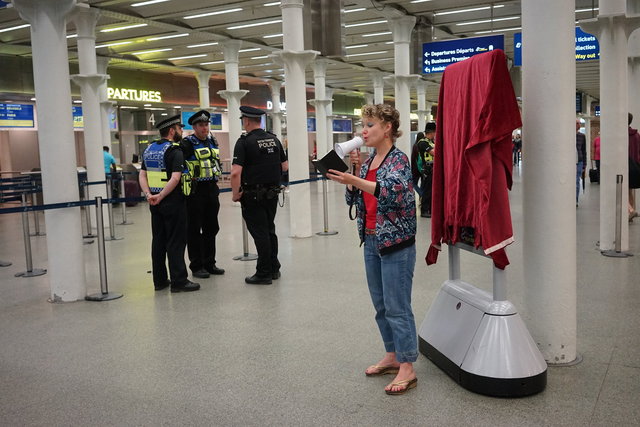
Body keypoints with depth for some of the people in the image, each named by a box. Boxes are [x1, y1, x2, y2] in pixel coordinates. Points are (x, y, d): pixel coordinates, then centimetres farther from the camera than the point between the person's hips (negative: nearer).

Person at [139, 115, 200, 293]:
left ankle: (159, 280, 19)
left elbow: (142, 175, 10)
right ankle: (179, 281, 1)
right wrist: (160, 196, -18)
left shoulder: (149, 149, 13)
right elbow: (175, 178, -23)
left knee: (158, 241, 12)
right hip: (173, 203, -8)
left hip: (155, 204, 8)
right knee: (176, 242, -3)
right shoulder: (175, 151, -12)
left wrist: (149, 195, -1)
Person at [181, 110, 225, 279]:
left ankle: (209, 263, 23)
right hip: (195, 190, -7)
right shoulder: (188, 143, -9)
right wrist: (189, 177, -17)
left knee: (211, 228, 12)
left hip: (211, 189, 7)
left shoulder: (213, 141, 13)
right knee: (194, 230, 1)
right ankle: (196, 266, 8)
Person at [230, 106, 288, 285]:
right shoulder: (274, 139, 7)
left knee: (259, 233, 0)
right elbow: (285, 166, 12)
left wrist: (235, 194, -10)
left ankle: (264, 273, 7)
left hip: (253, 195, -6)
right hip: (272, 193, 6)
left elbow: (236, 172, -22)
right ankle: (274, 269, 26)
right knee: (270, 230, 18)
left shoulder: (244, 142, -13)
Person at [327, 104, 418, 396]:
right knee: (381, 305, 15)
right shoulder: (368, 161, 12)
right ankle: (392, 356, 29)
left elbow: (393, 191, -29)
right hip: (371, 241, 8)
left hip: (396, 243, -8)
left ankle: (407, 369, 6)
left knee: (397, 307, -4)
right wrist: (354, 170, -1)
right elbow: (353, 199, 12)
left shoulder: (398, 159, -10)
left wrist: (355, 180, -35)